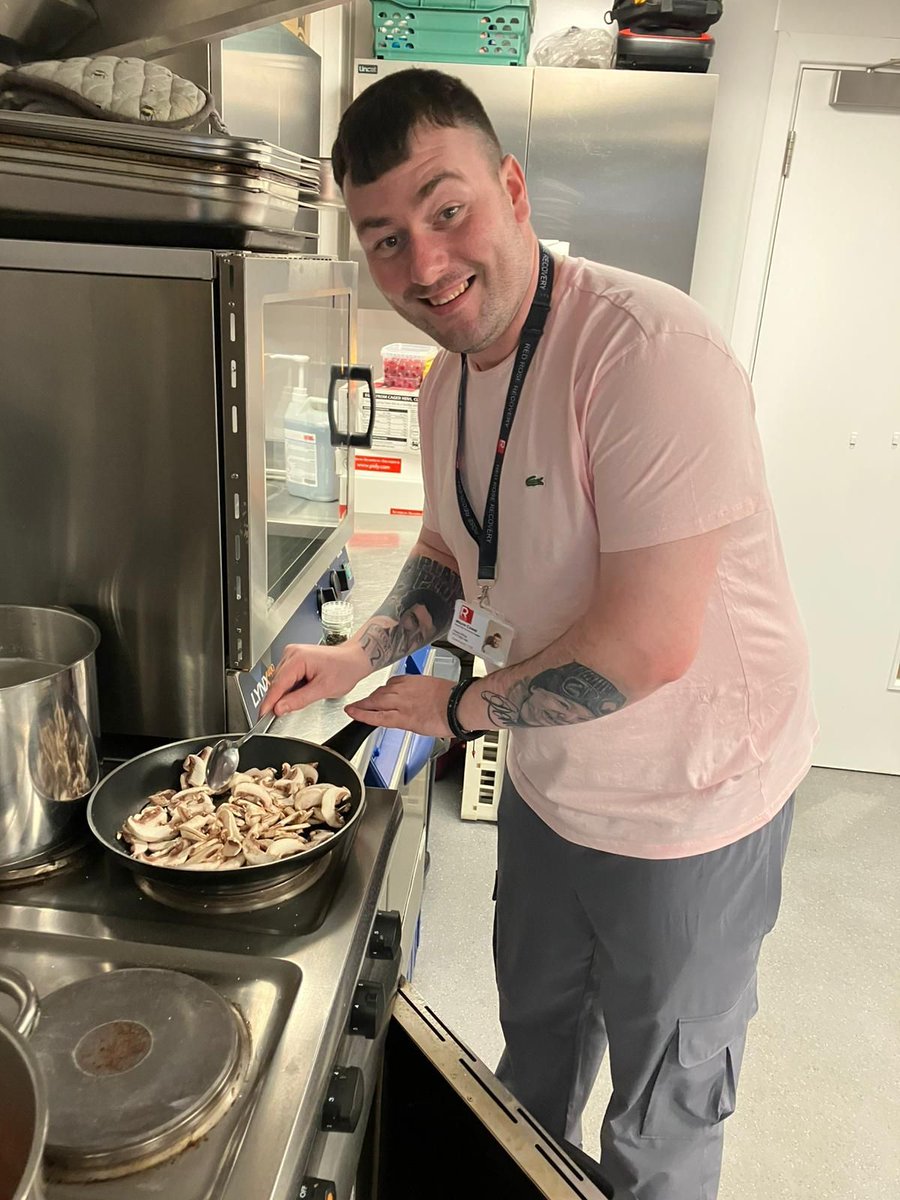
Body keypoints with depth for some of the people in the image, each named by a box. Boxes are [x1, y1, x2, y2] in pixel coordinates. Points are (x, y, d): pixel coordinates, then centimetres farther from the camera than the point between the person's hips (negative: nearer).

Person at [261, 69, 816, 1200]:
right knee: (535, 1034, 32)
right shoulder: (446, 381, -1)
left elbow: (646, 647, -31)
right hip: (546, 783, 8)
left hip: (688, 806, -7)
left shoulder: (650, 351, -29)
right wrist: (360, 656, -4)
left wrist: (458, 707, -16)